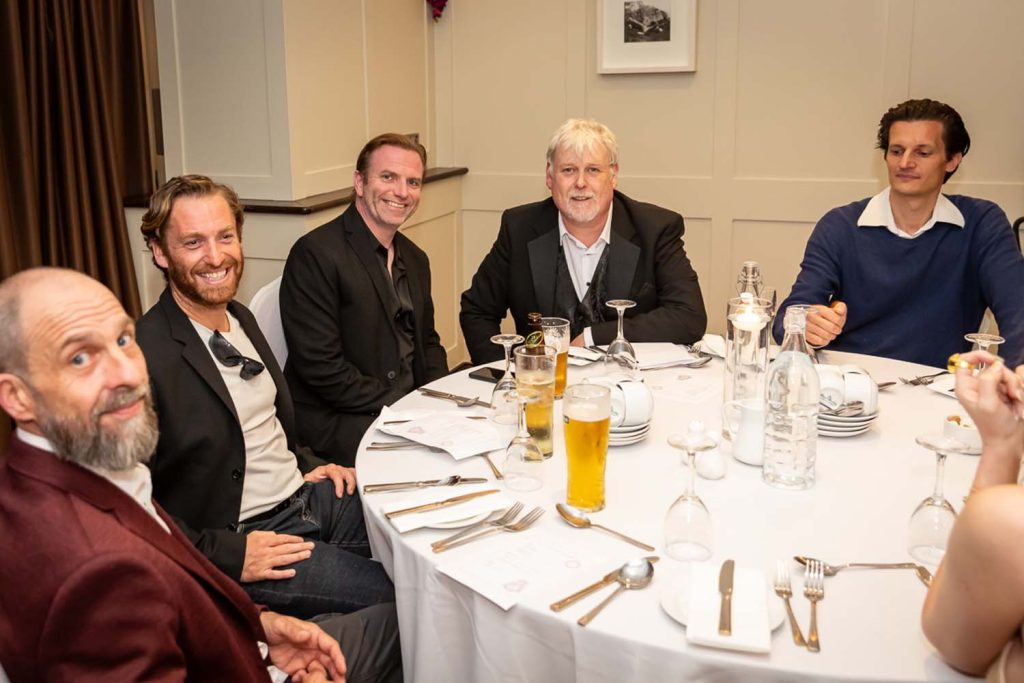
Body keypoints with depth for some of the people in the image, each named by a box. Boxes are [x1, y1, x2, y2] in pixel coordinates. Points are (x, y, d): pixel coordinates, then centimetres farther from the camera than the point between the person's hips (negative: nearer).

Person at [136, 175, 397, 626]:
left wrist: (306, 466, 8)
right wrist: (226, 556, -21)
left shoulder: (241, 318, 8)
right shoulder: (142, 356, -20)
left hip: (306, 495, 8)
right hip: (239, 538, -8)